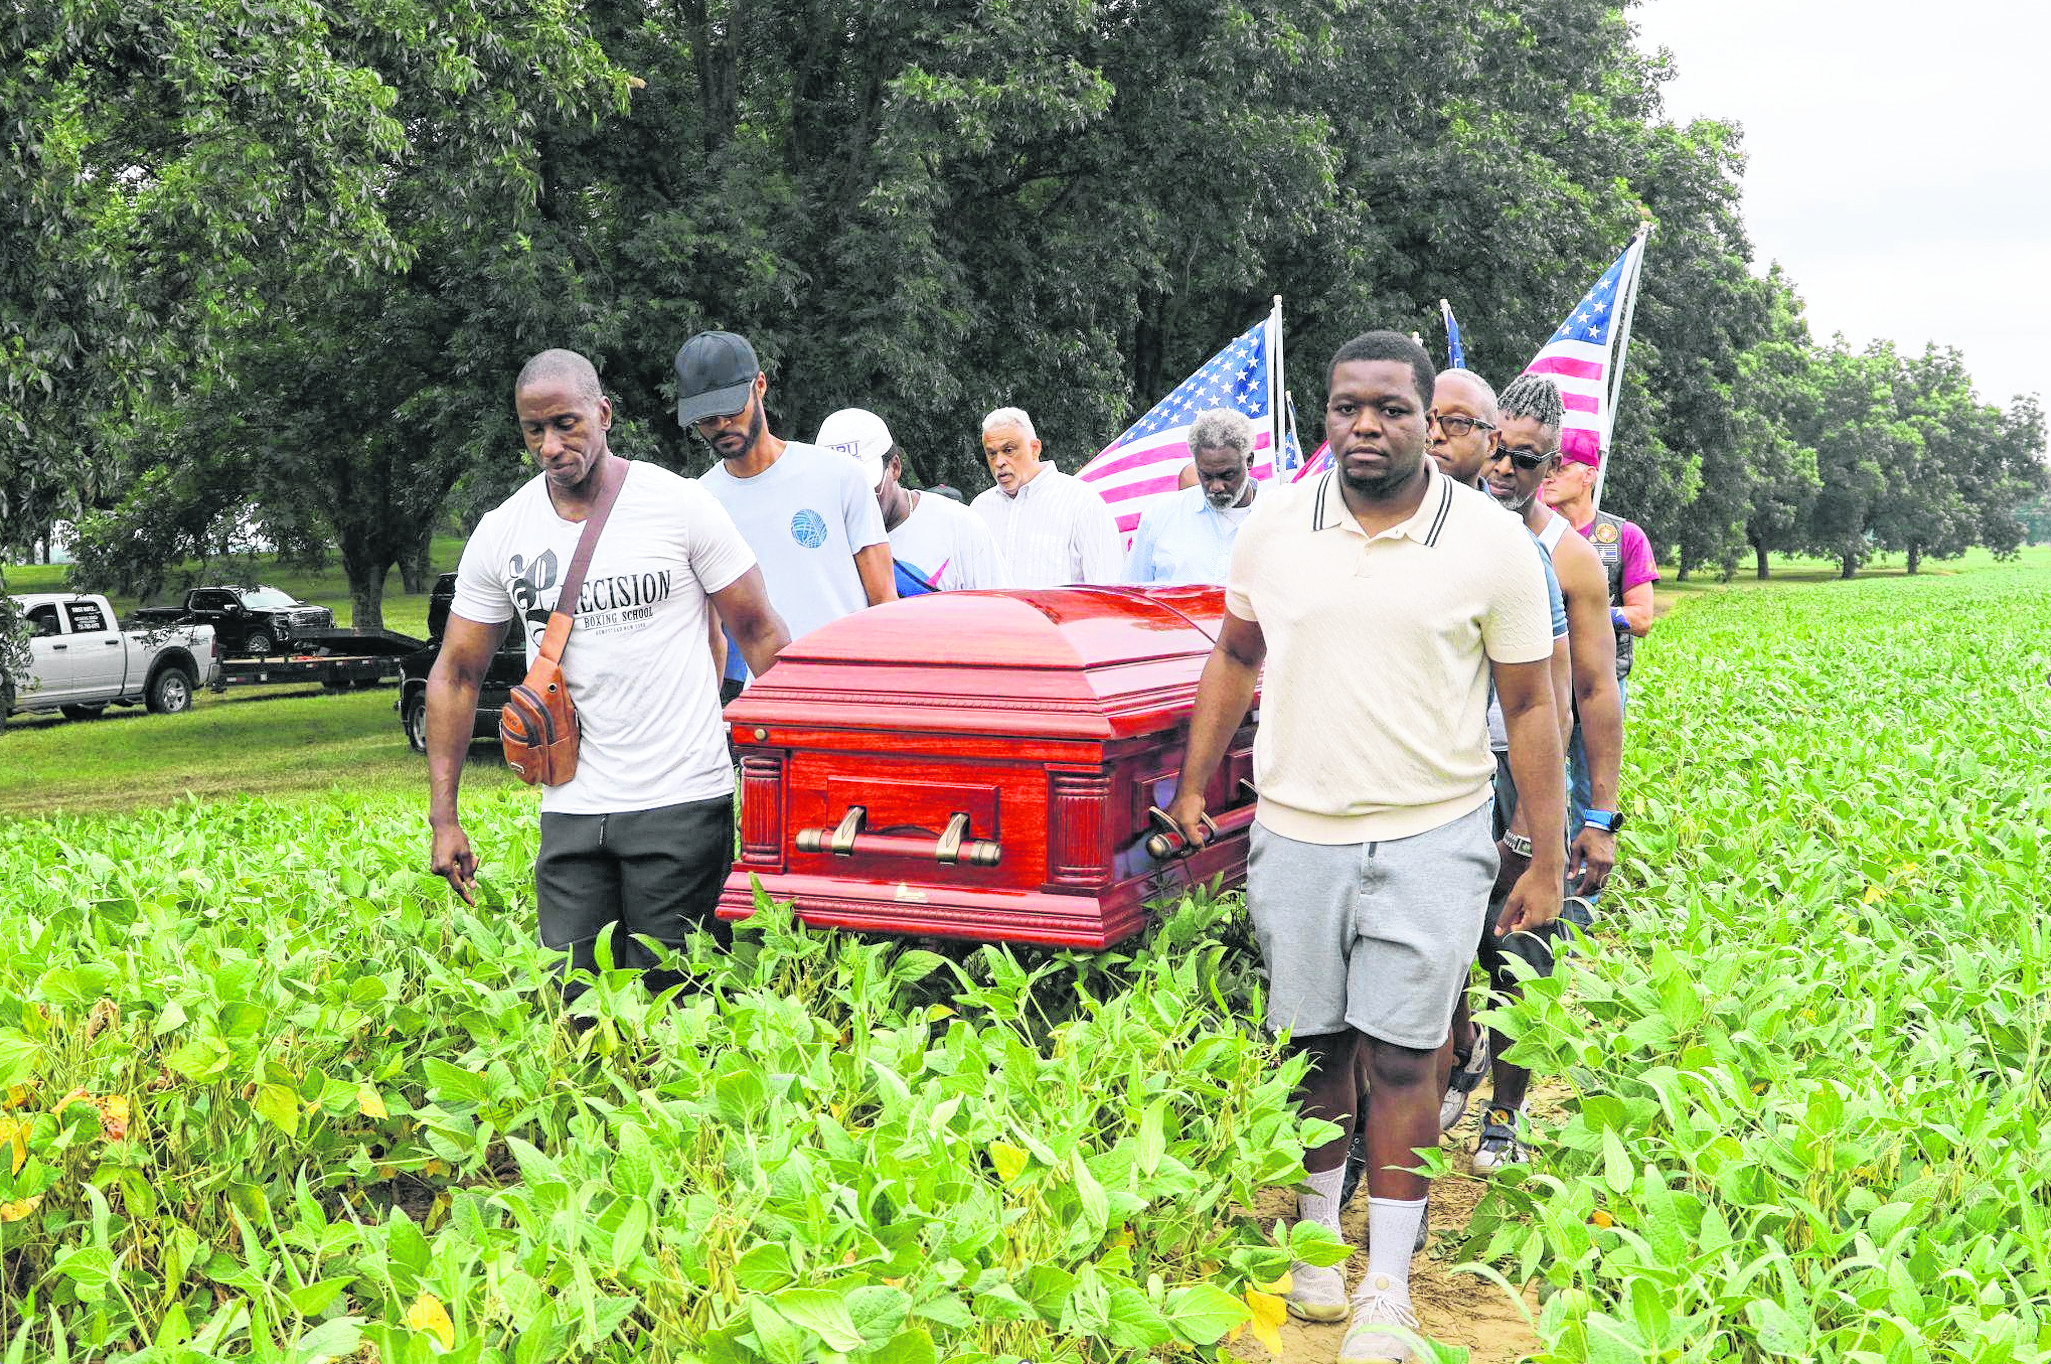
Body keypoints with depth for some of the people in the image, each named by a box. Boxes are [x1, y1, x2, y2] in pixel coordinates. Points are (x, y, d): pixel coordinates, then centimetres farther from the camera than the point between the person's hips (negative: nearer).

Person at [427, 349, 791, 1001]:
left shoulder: (679, 503, -4)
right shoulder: (500, 535, 5)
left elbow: (760, 634, -1)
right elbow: (457, 674, 11)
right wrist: (443, 818, 6)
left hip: (682, 805, -3)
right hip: (569, 813, 3)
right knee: (570, 1005, 5)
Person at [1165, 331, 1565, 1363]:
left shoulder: (1494, 544, -5)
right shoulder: (1272, 526, 2)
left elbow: (1530, 706, 0)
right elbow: (1235, 657, 16)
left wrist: (1548, 861, 0)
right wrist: (1194, 785, 18)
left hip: (1431, 840, -2)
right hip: (1294, 833, 2)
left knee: (1401, 1058, 0)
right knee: (1312, 1046, 10)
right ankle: (1318, 1233, 31)